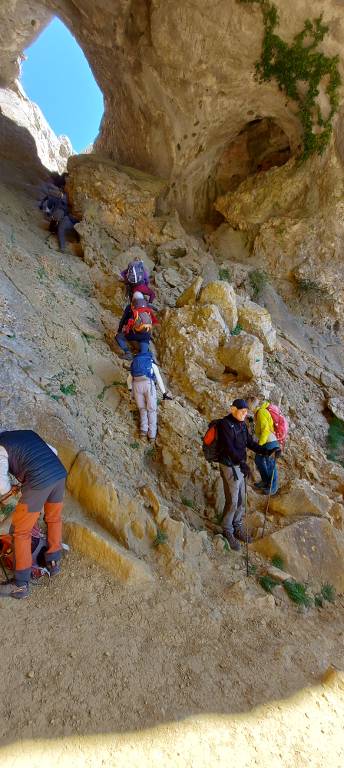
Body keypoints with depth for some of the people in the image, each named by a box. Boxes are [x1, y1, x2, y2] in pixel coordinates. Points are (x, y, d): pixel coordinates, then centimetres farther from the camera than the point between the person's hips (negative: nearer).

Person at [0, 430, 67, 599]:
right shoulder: (28, 432, 23)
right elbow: (52, 451, 29)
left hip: (39, 482, -6)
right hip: (60, 474, 7)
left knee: (21, 532, 12)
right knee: (54, 519, 29)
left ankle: (21, 585, 21)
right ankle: (53, 563, 43)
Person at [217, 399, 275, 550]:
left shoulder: (242, 424, 9)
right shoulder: (225, 424, -16)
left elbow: (250, 442, 12)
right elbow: (229, 447, -24)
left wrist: (266, 451, 1)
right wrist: (242, 462, -32)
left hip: (239, 465, 8)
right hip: (229, 466, -8)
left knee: (241, 499, 13)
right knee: (232, 501, -3)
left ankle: (237, 528, 29)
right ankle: (227, 532, 14)